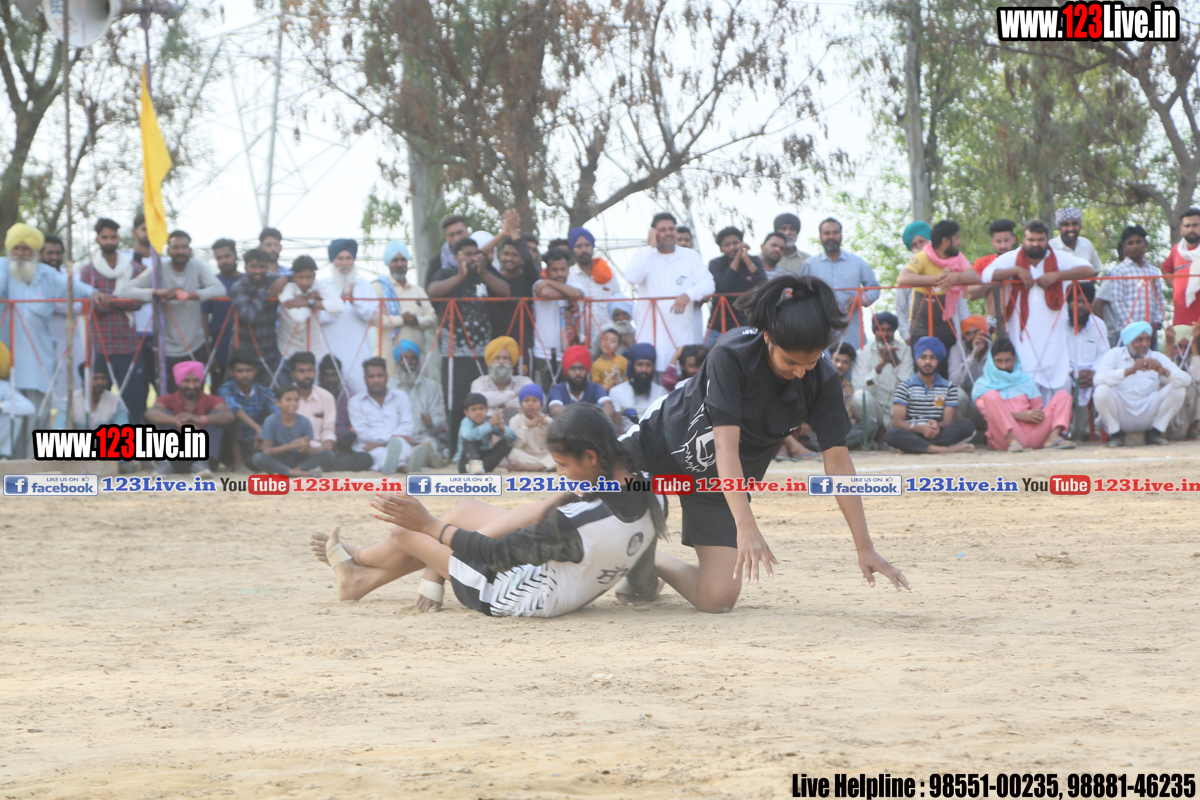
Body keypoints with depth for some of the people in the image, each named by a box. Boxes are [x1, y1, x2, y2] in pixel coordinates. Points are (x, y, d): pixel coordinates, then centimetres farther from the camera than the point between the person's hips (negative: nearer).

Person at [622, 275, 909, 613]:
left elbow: (838, 461, -15)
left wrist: (865, 547, -20)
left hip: (721, 484, 3)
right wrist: (746, 528, -46)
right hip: (661, 445, -3)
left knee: (719, 598, -11)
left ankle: (649, 562, 18)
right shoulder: (731, 355, -30)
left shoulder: (822, 381, -19)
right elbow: (726, 446, -35)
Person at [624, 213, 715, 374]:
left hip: (684, 335, 1)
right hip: (652, 334, -1)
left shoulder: (691, 256, 14)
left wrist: (688, 295, -19)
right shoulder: (643, 256, 12)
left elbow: (708, 284, 2)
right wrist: (651, 247, -3)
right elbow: (632, 278, -8)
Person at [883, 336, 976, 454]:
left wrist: (937, 426, -22)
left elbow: (948, 420, 4)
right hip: (913, 434, -2)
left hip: (938, 434, 2)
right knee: (892, 434, -35)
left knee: (967, 425, -24)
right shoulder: (905, 387, 8)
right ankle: (945, 449, -40)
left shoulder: (948, 388, 14)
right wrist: (921, 428, -22)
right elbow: (897, 422, -3)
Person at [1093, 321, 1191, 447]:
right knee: (1102, 391, -30)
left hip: (1147, 417, 2)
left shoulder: (1158, 358, 3)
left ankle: (1155, 432, 2)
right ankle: (1115, 433, -4)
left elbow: (1186, 380, -10)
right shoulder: (1114, 355, -4)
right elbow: (1098, 379, -24)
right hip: (1120, 417, -2)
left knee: (1178, 389, -14)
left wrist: (1163, 371, -30)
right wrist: (1129, 370, -35)